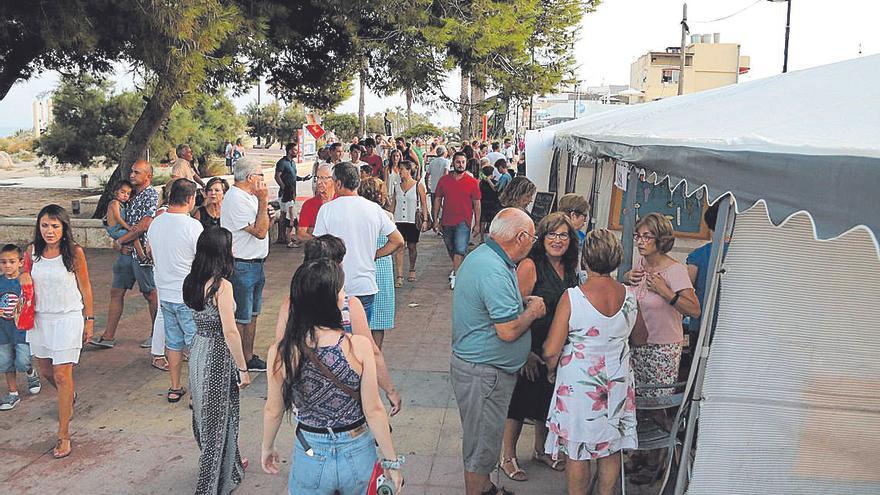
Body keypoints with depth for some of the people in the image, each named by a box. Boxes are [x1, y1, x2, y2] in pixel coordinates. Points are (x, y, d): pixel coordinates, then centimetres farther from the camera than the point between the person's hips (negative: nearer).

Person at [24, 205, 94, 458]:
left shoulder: (74, 252, -12)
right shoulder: (32, 251, -1)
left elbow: (85, 287, -4)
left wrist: (89, 319, -1)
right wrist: (24, 278, -3)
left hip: (68, 319, -5)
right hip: (39, 318, 5)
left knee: (62, 375, -6)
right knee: (45, 370, 19)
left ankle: (63, 436, 2)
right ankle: (68, 398, 53)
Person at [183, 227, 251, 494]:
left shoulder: (191, 281, 1)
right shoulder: (222, 285, -22)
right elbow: (230, 332, -21)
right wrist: (243, 368, -15)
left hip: (198, 349, 8)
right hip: (218, 355, -8)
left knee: (206, 414, 23)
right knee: (218, 419, 6)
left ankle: (230, 464, 45)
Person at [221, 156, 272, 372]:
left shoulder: (248, 196, 12)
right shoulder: (236, 199, -19)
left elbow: (263, 226, 19)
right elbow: (260, 232, -22)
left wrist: (267, 216, 0)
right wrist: (263, 201, -19)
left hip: (255, 264, 10)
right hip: (241, 267, -10)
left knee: (251, 315, 17)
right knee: (240, 319, -1)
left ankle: (249, 358, 27)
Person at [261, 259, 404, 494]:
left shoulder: (280, 353, -15)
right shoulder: (359, 346, -20)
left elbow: (273, 411, -2)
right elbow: (373, 411, -14)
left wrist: (267, 448, 17)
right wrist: (392, 461, -1)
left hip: (310, 458, 1)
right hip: (358, 455, -1)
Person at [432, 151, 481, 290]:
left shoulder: (472, 182, -4)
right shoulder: (444, 180, 2)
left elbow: (477, 204, 0)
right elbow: (438, 200, 7)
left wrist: (477, 224, -1)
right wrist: (436, 220, 4)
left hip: (463, 222, -3)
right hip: (447, 221, 4)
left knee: (460, 250, -14)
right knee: (450, 249, 19)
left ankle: (455, 276, -11)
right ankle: (456, 267, 42)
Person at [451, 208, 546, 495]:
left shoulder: (481, 255, 6)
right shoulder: (495, 272, -28)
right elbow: (508, 331, -28)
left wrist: (523, 303, 6)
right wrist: (532, 310, -10)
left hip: (477, 363, 11)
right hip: (484, 372, -11)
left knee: (484, 439, 25)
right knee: (482, 443, 7)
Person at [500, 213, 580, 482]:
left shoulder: (569, 269, 5)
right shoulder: (530, 266, -18)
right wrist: (525, 353, -22)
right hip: (530, 347, -7)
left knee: (548, 399, 20)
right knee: (520, 401, 5)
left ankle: (541, 450, 41)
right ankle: (508, 457, 24)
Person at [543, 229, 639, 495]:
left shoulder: (572, 297, -21)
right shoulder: (629, 296, -7)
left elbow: (551, 351, -20)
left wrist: (551, 370, 1)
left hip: (578, 385, -4)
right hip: (617, 383, 4)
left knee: (577, 452, 12)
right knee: (611, 448, 19)